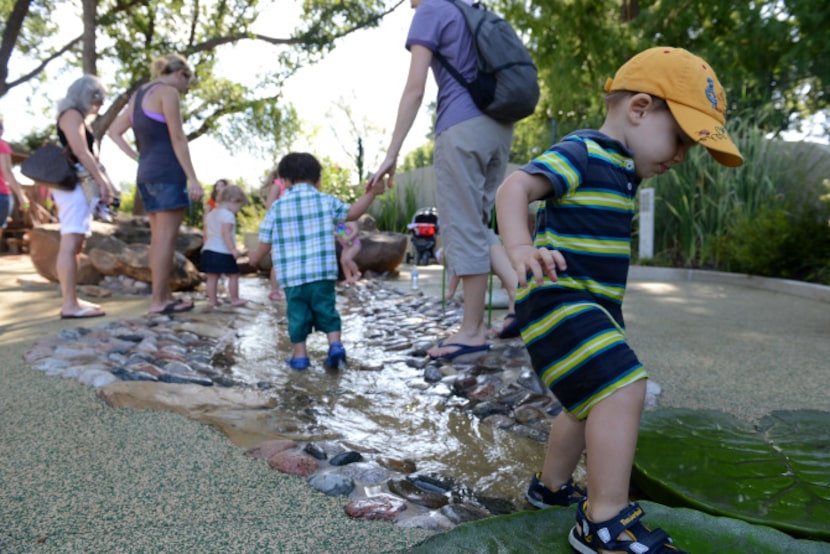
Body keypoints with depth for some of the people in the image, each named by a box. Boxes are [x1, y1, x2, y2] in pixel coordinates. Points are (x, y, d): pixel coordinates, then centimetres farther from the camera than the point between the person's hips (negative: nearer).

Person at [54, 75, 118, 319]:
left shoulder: (78, 118, 25)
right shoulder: (72, 114, -4)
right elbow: (80, 153, -16)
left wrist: (102, 183, 18)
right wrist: (103, 182, -17)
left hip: (81, 186, 11)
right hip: (73, 184, -11)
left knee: (74, 245, 7)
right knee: (70, 244, -15)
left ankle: (71, 301, 9)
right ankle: (69, 304, -19)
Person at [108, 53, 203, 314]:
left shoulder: (138, 95, 21)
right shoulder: (168, 92, -5)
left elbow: (114, 131, 23)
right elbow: (177, 139, -12)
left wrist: (137, 158, 15)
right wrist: (193, 179, -14)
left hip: (146, 173, 9)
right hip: (168, 171, -9)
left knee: (158, 238, 10)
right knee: (166, 238, -8)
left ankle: (165, 296, 15)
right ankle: (158, 300, -6)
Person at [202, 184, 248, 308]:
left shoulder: (210, 214, 17)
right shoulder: (228, 215, -11)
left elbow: (206, 234, 20)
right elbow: (226, 234, -21)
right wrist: (233, 249, -24)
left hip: (209, 249, 8)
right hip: (223, 252, -8)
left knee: (212, 277, 9)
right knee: (233, 275, 4)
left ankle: (212, 300, 10)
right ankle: (235, 299, 10)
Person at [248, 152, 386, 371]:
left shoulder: (277, 207, 4)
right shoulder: (326, 200, 3)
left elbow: (266, 242, 9)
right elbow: (351, 213, 13)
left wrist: (255, 256, 29)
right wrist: (371, 194, 21)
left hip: (291, 275, 0)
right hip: (322, 272, 0)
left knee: (297, 314, 10)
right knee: (326, 309, 13)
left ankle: (299, 355, 15)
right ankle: (335, 345, 4)